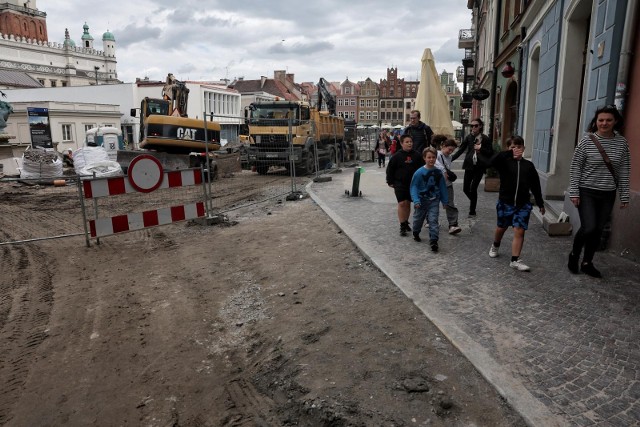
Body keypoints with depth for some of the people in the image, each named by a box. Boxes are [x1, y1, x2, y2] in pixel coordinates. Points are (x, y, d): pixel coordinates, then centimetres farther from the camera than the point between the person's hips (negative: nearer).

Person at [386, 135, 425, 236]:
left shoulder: (416, 156, 1)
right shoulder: (397, 156, -7)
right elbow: (390, 169, -1)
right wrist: (390, 182, -2)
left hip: (413, 183, 3)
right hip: (400, 184, -3)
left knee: (408, 203, 13)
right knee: (402, 203, -11)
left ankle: (406, 222, 30)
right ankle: (402, 226, -7)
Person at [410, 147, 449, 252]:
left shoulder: (438, 172, -3)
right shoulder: (419, 172, -14)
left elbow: (443, 187, 6)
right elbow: (414, 186, -11)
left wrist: (445, 200, 11)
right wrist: (416, 200, -20)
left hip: (434, 201, 1)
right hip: (421, 200, -1)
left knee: (433, 220, -9)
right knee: (418, 219, 18)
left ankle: (433, 240, -7)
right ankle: (416, 233, 44)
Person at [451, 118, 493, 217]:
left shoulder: (485, 139, -2)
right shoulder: (468, 137, 3)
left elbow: (491, 153, 2)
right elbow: (460, 150, 0)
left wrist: (481, 148, -13)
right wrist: (450, 159, -12)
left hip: (479, 167, -2)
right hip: (469, 165, 3)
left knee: (473, 188, -7)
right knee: (465, 188, 3)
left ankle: (472, 211, 8)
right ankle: (474, 202, 33)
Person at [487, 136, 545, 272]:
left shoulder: (528, 165, 5)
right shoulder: (505, 162, -3)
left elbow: (535, 185, 10)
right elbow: (492, 162, -27)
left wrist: (540, 204, 13)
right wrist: (509, 153, -31)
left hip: (523, 204, 1)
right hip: (505, 202, -1)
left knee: (519, 231, -5)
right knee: (502, 227, 16)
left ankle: (515, 260, -1)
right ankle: (495, 246, 44)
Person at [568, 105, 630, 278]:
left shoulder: (622, 143, 2)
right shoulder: (587, 141, -7)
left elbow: (624, 171, 5)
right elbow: (575, 168, -5)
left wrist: (624, 196, 4)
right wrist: (574, 192, -9)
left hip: (608, 194, 4)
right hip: (587, 192, -3)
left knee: (598, 230, 9)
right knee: (588, 228, -11)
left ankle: (587, 263, 23)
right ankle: (574, 254, 17)